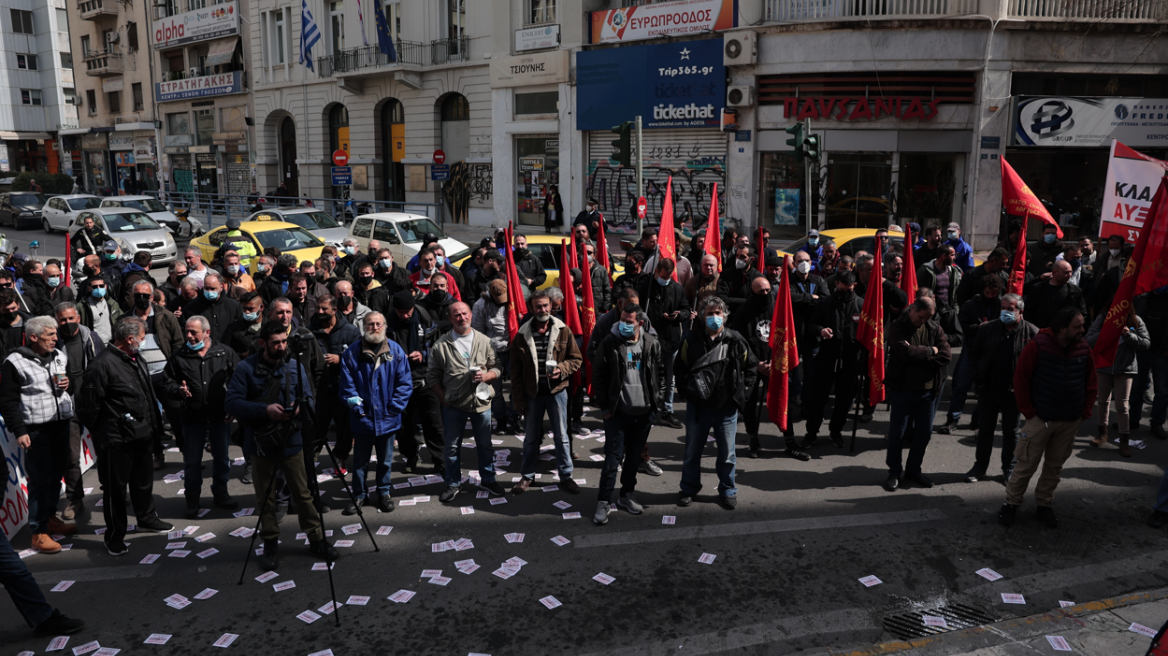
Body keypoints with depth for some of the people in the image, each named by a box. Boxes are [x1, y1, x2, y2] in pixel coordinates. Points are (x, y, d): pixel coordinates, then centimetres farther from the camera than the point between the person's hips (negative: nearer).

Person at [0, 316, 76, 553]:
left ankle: (50, 517, 32)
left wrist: (69, 383, 1)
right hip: (36, 429, -6)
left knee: (57, 475, 15)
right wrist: (19, 431, -13)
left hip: (61, 425, 6)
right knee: (40, 480, -3)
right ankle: (39, 532, 5)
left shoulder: (60, 356, 10)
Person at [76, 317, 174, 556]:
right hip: (117, 440, -8)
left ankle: (147, 518, 42)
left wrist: (153, 425, 16)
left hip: (142, 436, 9)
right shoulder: (102, 365, -20)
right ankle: (114, 536, 17)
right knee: (115, 488, 5)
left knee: (144, 481, 23)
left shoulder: (137, 361, 10)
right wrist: (101, 433, -6)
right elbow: (88, 406, -17)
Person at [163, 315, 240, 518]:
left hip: (219, 416, 1)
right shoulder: (179, 356, -2)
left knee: (221, 457, 14)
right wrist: (179, 391, -17)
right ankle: (192, 499, 24)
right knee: (192, 461, 8)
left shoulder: (224, 353, -1)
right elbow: (167, 383, 5)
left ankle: (220, 492, 32)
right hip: (192, 417, 0)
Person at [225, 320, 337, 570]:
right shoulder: (246, 369, -6)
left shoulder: (295, 366, 3)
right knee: (266, 499, 8)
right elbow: (231, 402, -12)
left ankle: (316, 539, 18)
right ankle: (270, 545, 22)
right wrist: (265, 410, -22)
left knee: (304, 493, 6)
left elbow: (309, 397, 8)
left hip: (291, 440, 2)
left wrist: (300, 406, -16)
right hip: (261, 444, -2)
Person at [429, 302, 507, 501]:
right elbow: (432, 376, 2)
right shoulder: (441, 345, -2)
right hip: (453, 405, -1)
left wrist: (486, 376, -13)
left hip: (481, 402, 1)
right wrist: (443, 399, -4)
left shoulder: (484, 341, 3)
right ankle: (453, 483, 25)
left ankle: (488, 479, 30)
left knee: (485, 445, 12)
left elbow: (497, 368, 8)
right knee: (452, 446, 9)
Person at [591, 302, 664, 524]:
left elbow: (660, 373, 9)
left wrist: (658, 401, 2)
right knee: (613, 458, -2)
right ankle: (603, 502, 7)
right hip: (617, 413, -3)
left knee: (634, 457, 14)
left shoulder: (652, 344, 0)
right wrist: (604, 407, -6)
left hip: (644, 413, 3)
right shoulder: (609, 343, -8)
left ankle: (626, 496, 29)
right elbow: (598, 377, -5)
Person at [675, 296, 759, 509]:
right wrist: (689, 385, -5)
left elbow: (752, 366, 8)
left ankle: (727, 490, 29)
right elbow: (679, 367, 8)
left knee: (727, 453, 10)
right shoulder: (692, 340, -4)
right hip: (698, 406, 0)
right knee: (692, 451, 13)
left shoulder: (736, 341, -4)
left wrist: (742, 389, 1)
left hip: (727, 408, 0)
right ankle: (689, 489, 30)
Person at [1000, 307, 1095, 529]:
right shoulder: (1038, 345, -14)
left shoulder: (1083, 348, -1)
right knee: (1027, 464, 1)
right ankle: (1011, 504, 15)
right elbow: (1021, 378, -9)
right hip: (1041, 418, -4)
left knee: (1055, 466, 13)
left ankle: (1045, 505, 27)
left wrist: (1086, 410, 5)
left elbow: (1091, 382, 11)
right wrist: (1027, 410, -8)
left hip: (1071, 421, 4)